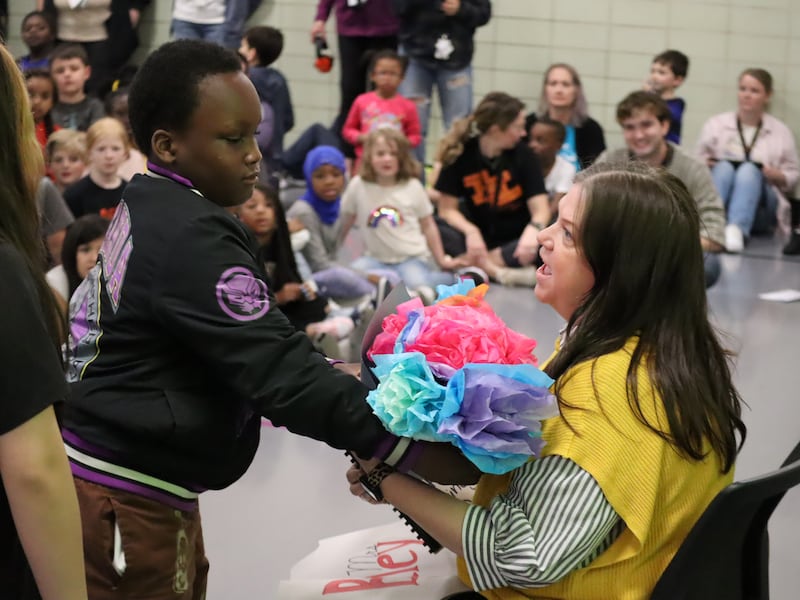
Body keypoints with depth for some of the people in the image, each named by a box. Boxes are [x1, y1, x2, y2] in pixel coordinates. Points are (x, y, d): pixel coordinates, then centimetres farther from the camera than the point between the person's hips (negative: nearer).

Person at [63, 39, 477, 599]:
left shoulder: (152, 211, 8)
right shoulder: (188, 239, -23)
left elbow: (253, 352, 12)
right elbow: (281, 373, -28)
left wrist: (334, 376, 0)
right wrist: (421, 449, -29)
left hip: (143, 488, 9)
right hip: (123, 503, -9)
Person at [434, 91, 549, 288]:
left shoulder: (523, 154, -7)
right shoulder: (460, 154, -8)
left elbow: (540, 209, -13)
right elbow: (447, 209, -9)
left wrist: (533, 229, -36)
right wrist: (470, 232, -28)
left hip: (515, 238, 0)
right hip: (478, 234, 0)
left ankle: (464, 263, -29)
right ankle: (500, 273, -35)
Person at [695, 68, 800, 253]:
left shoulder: (781, 132, 13)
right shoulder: (715, 124, 13)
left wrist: (776, 175, -10)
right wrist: (705, 164, -14)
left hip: (759, 206, 0)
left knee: (748, 170, -30)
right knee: (724, 167, -30)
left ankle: (737, 229, -56)